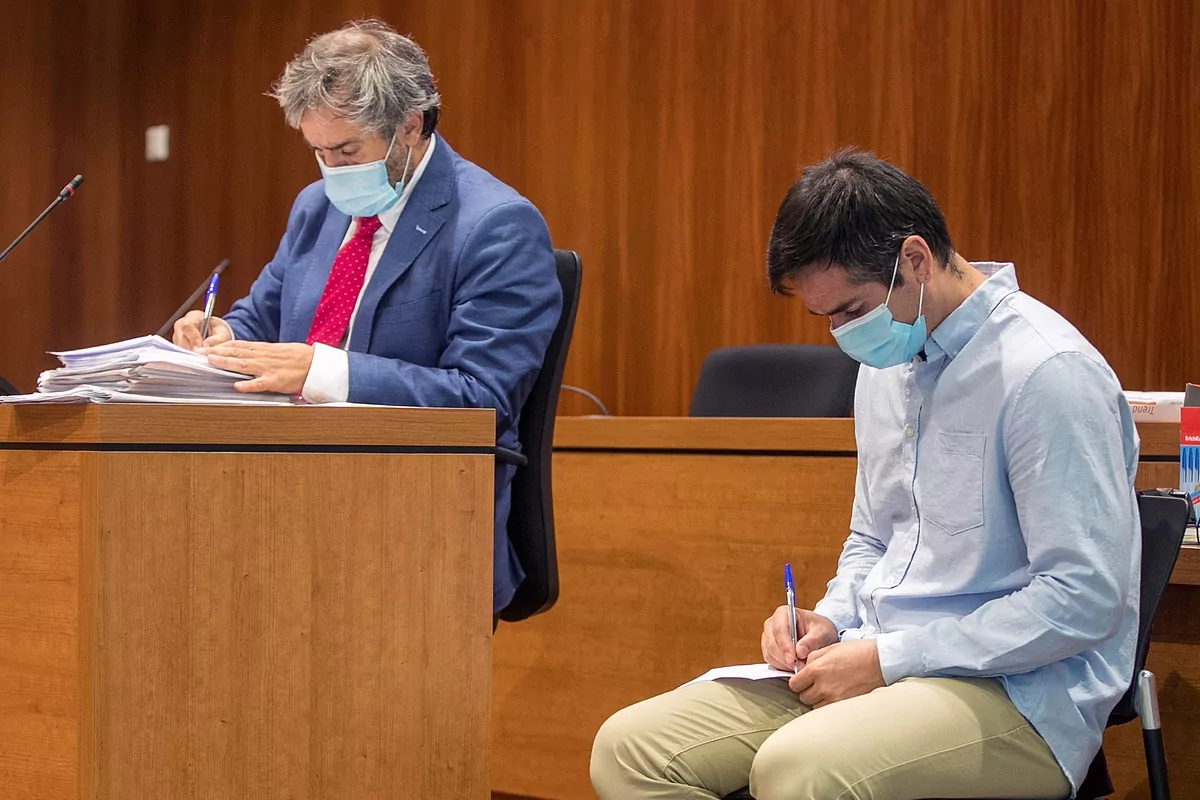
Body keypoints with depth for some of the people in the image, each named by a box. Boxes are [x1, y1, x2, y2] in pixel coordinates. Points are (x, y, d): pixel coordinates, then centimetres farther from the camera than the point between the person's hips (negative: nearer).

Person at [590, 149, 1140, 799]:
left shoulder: (1049, 373, -15)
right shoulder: (886, 363, 13)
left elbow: (1084, 599, -19)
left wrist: (889, 658, -17)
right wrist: (830, 620, 4)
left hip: (1015, 694, -8)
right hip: (882, 668, 9)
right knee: (627, 747, -8)